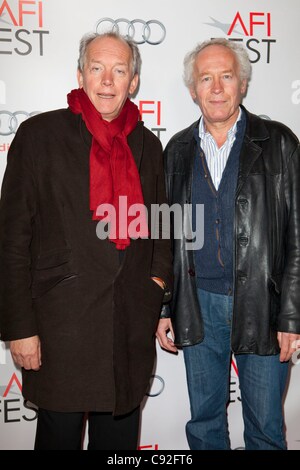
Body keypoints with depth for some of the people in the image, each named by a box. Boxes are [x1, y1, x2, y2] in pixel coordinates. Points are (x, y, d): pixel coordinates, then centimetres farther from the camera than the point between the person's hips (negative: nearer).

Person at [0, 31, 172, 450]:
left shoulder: (148, 145, 9)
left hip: (133, 327, 4)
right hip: (60, 324, -3)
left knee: (119, 436, 19)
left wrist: (158, 278, 4)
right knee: (59, 436, 13)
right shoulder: (40, 134, -4)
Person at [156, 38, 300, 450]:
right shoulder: (178, 149, 6)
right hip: (198, 306, 3)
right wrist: (163, 309, 6)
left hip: (261, 305, -2)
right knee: (204, 421, 18)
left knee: (265, 427, 12)